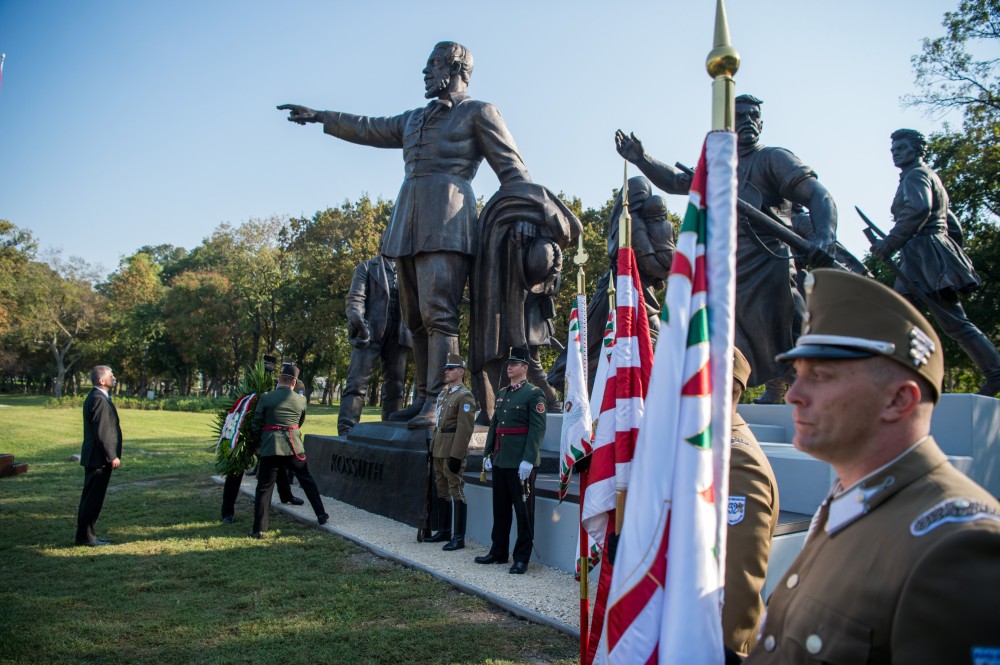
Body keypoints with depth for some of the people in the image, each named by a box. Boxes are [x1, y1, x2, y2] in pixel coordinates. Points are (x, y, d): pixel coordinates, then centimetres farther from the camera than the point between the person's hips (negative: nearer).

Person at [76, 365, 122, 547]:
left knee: (91, 498, 15)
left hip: (95, 457, 10)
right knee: (93, 499, -3)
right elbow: (101, 432, -21)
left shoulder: (96, 397, 15)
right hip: (99, 458, -10)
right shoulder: (99, 399, -17)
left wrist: (111, 455, 19)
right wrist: (112, 457, -19)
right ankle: (86, 537, 4)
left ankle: (85, 534, 23)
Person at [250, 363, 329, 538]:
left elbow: (255, 426, 0)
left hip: (270, 448, -2)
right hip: (294, 447, 2)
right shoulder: (300, 399, 4)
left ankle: (259, 529, 2)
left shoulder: (265, 398, -4)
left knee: (264, 488, 4)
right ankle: (321, 515, 25)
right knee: (307, 480, 19)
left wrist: (262, 437, 19)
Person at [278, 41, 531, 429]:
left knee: (437, 312, -18)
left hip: (446, 220, -7)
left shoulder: (479, 113, 8)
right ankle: (424, 400, 7)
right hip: (407, 222, 8)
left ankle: (437, 404, -21)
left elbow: (512, 170, 1)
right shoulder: (414, 119, 29)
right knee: (415, 318, 3)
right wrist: (319, 117, 40)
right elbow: (368, 129, 38)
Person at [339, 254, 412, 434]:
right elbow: (355, 296, 0)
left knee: (395, 385, 2)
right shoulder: (367, 267, 13)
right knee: (358, 382, -11)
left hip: (398, 335, 3)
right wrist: (356, 317, -21)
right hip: (370, 331, -3)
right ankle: (346, 430, -14)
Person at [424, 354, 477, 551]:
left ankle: (459, 537, -1)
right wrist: (433, 446, 18)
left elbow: (465, 428, -17)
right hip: (439, 450, 9)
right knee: (442, 490, 14)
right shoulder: (443, 394, 17)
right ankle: (445, 531, 24)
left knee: (456, 491, -6)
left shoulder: (465, 395, -11)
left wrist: (456, 455, -22)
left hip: (453, 450, -9)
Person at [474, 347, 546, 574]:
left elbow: (537, 429, -14)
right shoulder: (502, 394, 15)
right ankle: (498, 551, 26)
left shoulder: (534, 394, -7)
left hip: (521, 462, -7)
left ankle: (522, 558, 9)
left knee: (523, 510, 1)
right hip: (500, 460, 7)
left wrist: (528, 460, -20)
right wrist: (487, 453, 13)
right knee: (500, 508, 14)